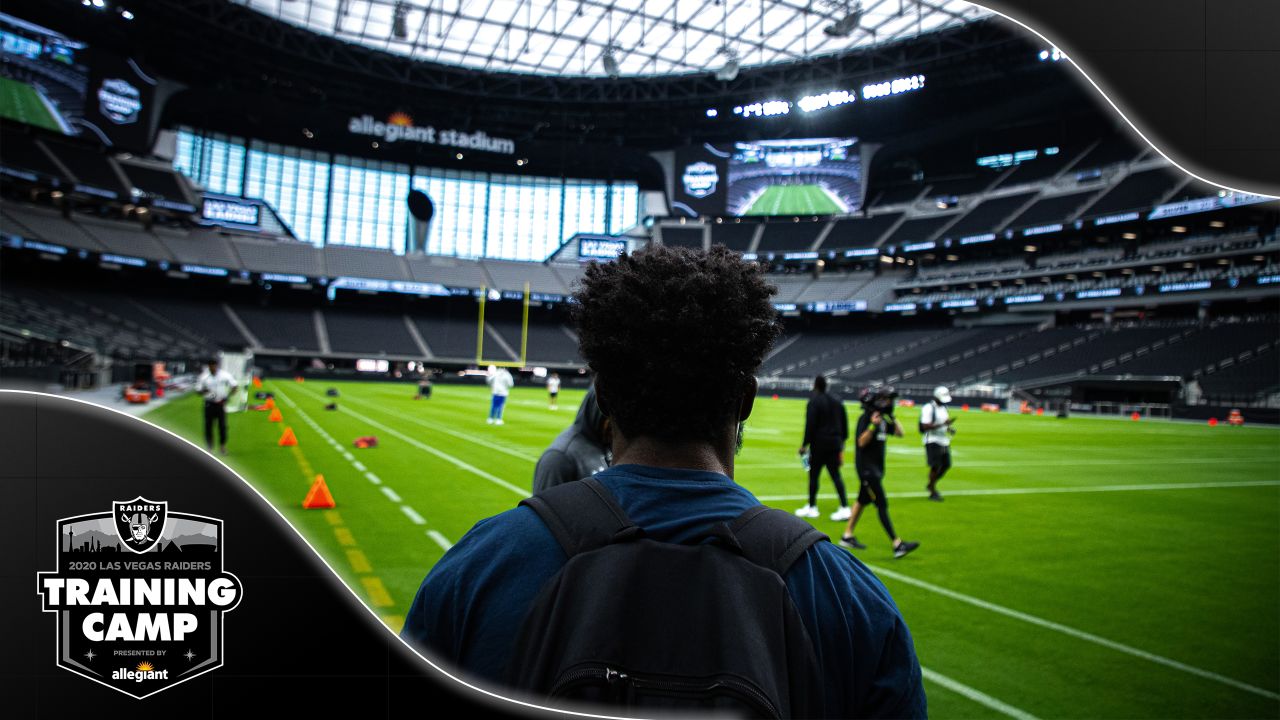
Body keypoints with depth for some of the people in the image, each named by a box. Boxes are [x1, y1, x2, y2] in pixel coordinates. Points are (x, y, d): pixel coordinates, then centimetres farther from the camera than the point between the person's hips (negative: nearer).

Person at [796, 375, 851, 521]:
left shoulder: (814, 401, -9)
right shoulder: (837, 401, 12)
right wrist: (841, 441, 21)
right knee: (836, 475, 7)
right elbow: (844, 423, 15)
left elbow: (810, 426, -14)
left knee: (813, 475, 3)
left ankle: (811, 507, 10)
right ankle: (845, 508, 0)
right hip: (835, 444, 6)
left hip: (819, 444, -6)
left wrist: (804, 444, -7)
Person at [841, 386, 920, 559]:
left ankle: (847, 536, 27)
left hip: (877, 467, 10)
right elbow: (862, 442, -21)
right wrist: (873, 426, -32)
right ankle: (897, 544, -9)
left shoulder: (883, 419, 10)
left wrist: (892, 417, 6)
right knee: (882, 505, -9)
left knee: (863, 501, 16)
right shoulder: (866, 418, -16)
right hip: (866, 466, -10)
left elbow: (899, 433, 16)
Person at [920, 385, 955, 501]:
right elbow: (925, 426, -23)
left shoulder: (943, 408, 12)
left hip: (944, 441, 8)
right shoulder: (929, 408, -15)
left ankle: (931, 485, 28)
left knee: (946, 465, 9)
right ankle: (933, 492, 8)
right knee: (935, 466, -7)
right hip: (933, 441, -8)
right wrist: (943, 424, -27)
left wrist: (949, 428, 3)